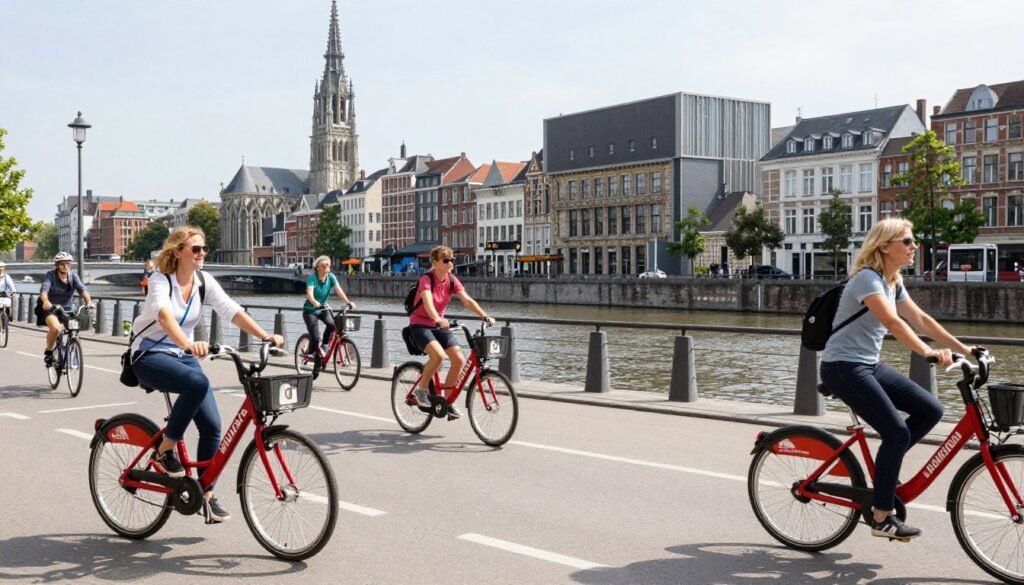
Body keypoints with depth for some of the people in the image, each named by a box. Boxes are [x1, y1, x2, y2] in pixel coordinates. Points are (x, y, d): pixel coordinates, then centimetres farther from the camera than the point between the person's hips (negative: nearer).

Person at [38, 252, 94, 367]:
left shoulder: (73, 276, -3)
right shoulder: (50, 276, -12)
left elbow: (82, 289, -18)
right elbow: (44, 290, -28)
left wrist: (89, 301, -38)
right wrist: (46, 301, -50)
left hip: (67, 309, 4)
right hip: (50, 308, -4)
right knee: (56, 328, -30)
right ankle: (48, 352, -7)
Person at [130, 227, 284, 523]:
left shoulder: (204, 282, -1)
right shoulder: (161, 281, -18)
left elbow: (232, 311, -12)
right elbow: (164, 315, -38)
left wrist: (266, 336, -27)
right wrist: (189, 344, -57)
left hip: (183, 356, 6)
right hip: (150, 356, -6)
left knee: (212, 425, -8)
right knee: (197, 382, -36)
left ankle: (206, 495, 7)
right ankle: (165, 451, -17)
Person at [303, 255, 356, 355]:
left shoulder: (331, 277, -8)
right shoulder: (312, 278, -19)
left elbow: (339, 290, -19)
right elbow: (309, 293, -34)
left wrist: (348, 302, -36)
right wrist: (315, 303, -55)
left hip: (322, 309, 4)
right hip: (310, 310, -4)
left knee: (332, 324, -26)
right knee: (315, 337, -14)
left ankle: (324, 346, -2)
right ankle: (311, 354, 15)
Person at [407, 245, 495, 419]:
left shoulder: (451, 280, -1)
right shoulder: (426, 279, -19)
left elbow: (467, 300, -11)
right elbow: (428, 302, -37)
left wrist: (485, 316, -26)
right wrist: (438, 319, -56)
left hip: (439, 325, 6)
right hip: (420, 325, -6)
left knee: (459, 359, -11)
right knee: (438, 354, -32)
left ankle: (447, 400, 4)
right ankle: (421, 389, -8)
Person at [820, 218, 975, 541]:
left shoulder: (893, 283, 11)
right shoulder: (867, 278, -17)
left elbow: (921, 320, 11)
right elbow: (892, 322, -32)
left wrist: (965, 350, 4)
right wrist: (928, 352, -43)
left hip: (869, 366, 9)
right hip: (844, 368, -9)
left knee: (930, 409, -1)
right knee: (897, 433, -15)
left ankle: (884, 468, 13)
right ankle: (882, 519, -5)